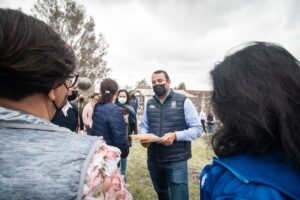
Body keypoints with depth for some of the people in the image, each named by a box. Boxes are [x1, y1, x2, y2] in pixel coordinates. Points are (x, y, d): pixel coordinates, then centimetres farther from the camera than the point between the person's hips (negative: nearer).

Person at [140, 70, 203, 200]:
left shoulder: (183, 101, -8)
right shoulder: (149, 104, 6)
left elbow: (197, 129, -10)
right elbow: (144, 126, 14)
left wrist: (175, 135, -25)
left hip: (176, 161, -4)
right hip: (153, 160, 5)